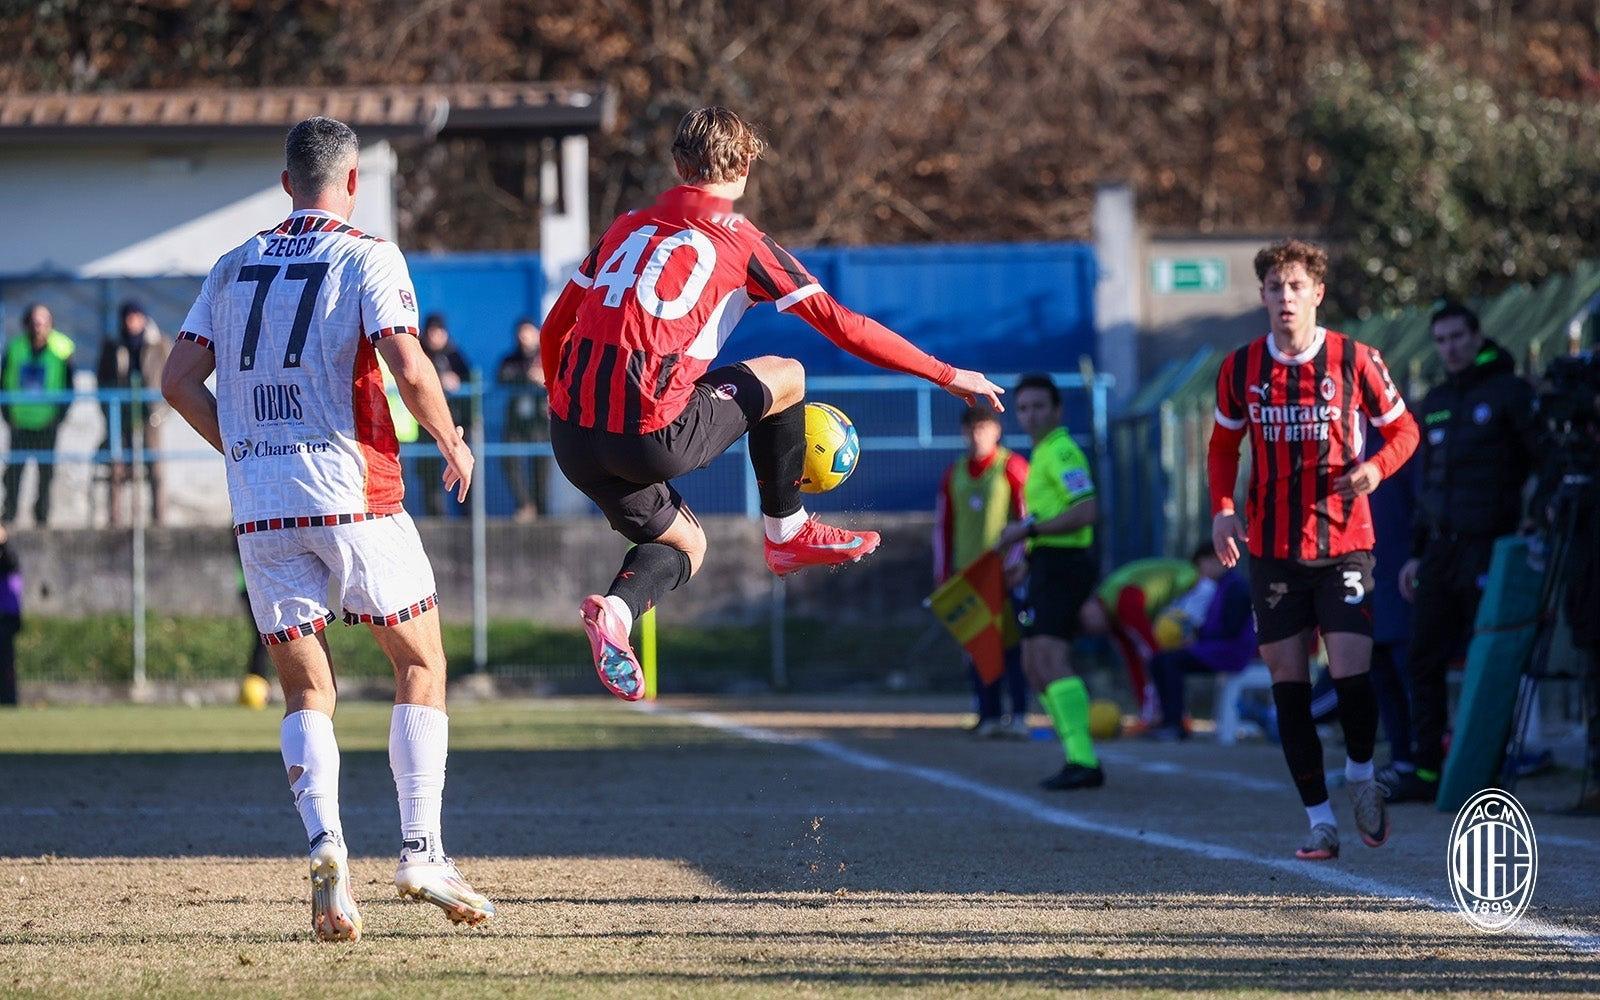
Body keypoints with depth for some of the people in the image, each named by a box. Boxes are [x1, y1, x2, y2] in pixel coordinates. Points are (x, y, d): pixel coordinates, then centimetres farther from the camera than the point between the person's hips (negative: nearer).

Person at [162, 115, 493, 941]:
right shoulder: (367, 257, -2)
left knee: (306, 692, 9)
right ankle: (420, 851, 0)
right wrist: (451, 444, 1)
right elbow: (407, 366, -15)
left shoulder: (233, 267, 12)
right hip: (353, 496, -4)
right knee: (421, 664, 10)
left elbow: (178, 379, 9)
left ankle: (324, 846, -14)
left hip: (260, 506, 4)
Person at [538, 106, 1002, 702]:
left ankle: (616, 608, -5)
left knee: (684, 545, 26)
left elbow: (553, 331, 22)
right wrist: (947, 375, 10)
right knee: (787, 378, 18)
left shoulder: (627, 228, 18)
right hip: (651, 434, -5)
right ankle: (787, 533, 30)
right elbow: (841, 326, 3)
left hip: (570, 435, 5)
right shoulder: (739, 240, 4)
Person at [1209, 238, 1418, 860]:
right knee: (1288, 685, 1)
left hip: (1343, 545, -2)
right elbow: (1224, 444, 16)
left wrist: (1375, 468, -15)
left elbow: (1402, 428, 5)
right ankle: (1319, 820, 8)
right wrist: (1222, 510, 1)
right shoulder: (1240, 368, 3)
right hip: (1272, 548, 3)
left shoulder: (1354, 360, -5)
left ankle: (1361, 774, 17)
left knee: (1351, 673, -13)